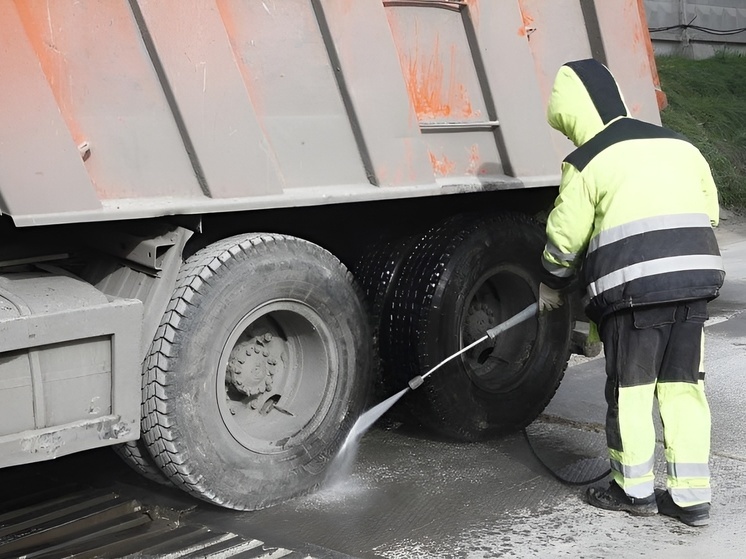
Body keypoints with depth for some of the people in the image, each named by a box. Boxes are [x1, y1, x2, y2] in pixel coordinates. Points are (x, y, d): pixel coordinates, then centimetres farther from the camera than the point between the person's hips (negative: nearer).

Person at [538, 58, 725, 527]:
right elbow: (709, 210, 19)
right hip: (697, 276, 6)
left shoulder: (586, 163, -1)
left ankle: (635, 490, 20)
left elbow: (565, 238, 3)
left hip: (634, 284, -5)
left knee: (630, 389, 9)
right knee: (683, 386, 12)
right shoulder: (677, 144, 15)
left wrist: (552, 285, 19)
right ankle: (692, 497, 16)